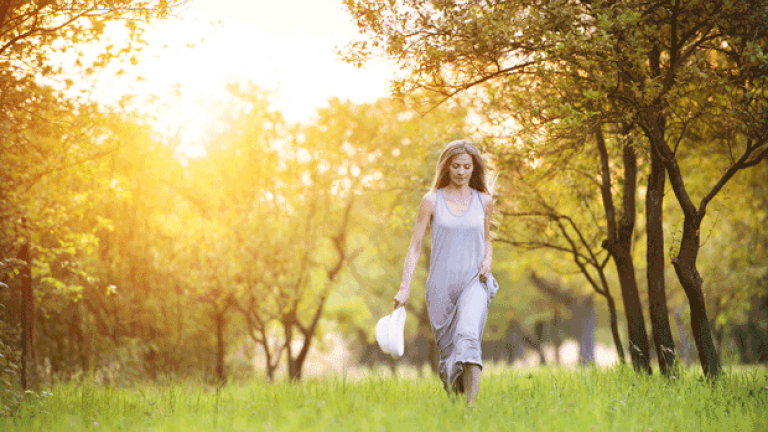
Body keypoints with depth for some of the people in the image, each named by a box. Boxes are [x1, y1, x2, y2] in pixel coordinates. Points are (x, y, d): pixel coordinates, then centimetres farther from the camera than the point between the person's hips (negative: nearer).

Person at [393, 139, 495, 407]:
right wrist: (404, 288, -6)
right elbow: (415, 246, 2)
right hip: (441, 284, 1)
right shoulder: (432, 201, 2)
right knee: (447, 352, 6)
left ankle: (473, 403, -34)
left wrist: (488, 261, 1)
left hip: (474, 282, -1)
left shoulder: (484, 201, 8)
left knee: (468, 336, -27)